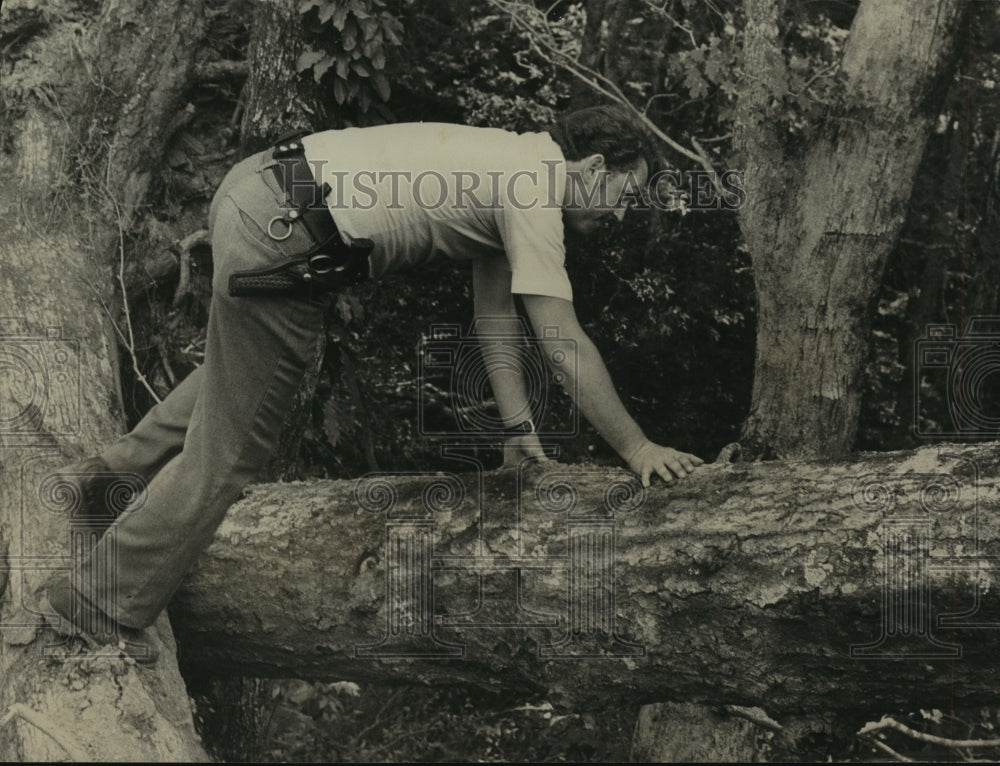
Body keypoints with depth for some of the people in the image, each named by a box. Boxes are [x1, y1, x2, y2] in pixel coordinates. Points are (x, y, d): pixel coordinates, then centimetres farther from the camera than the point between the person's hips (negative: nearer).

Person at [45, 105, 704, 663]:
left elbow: (494, 309, 22)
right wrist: (636, 448, -4)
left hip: (259, 185, 10)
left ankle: (124, 468, 43)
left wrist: (520, 428, 17)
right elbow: (565, 343, -10)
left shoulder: (512, 170, 20)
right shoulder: (534, 195, -9)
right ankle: (107, 603, 10)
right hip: (278, 237, -10)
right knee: (231, 446, 1)